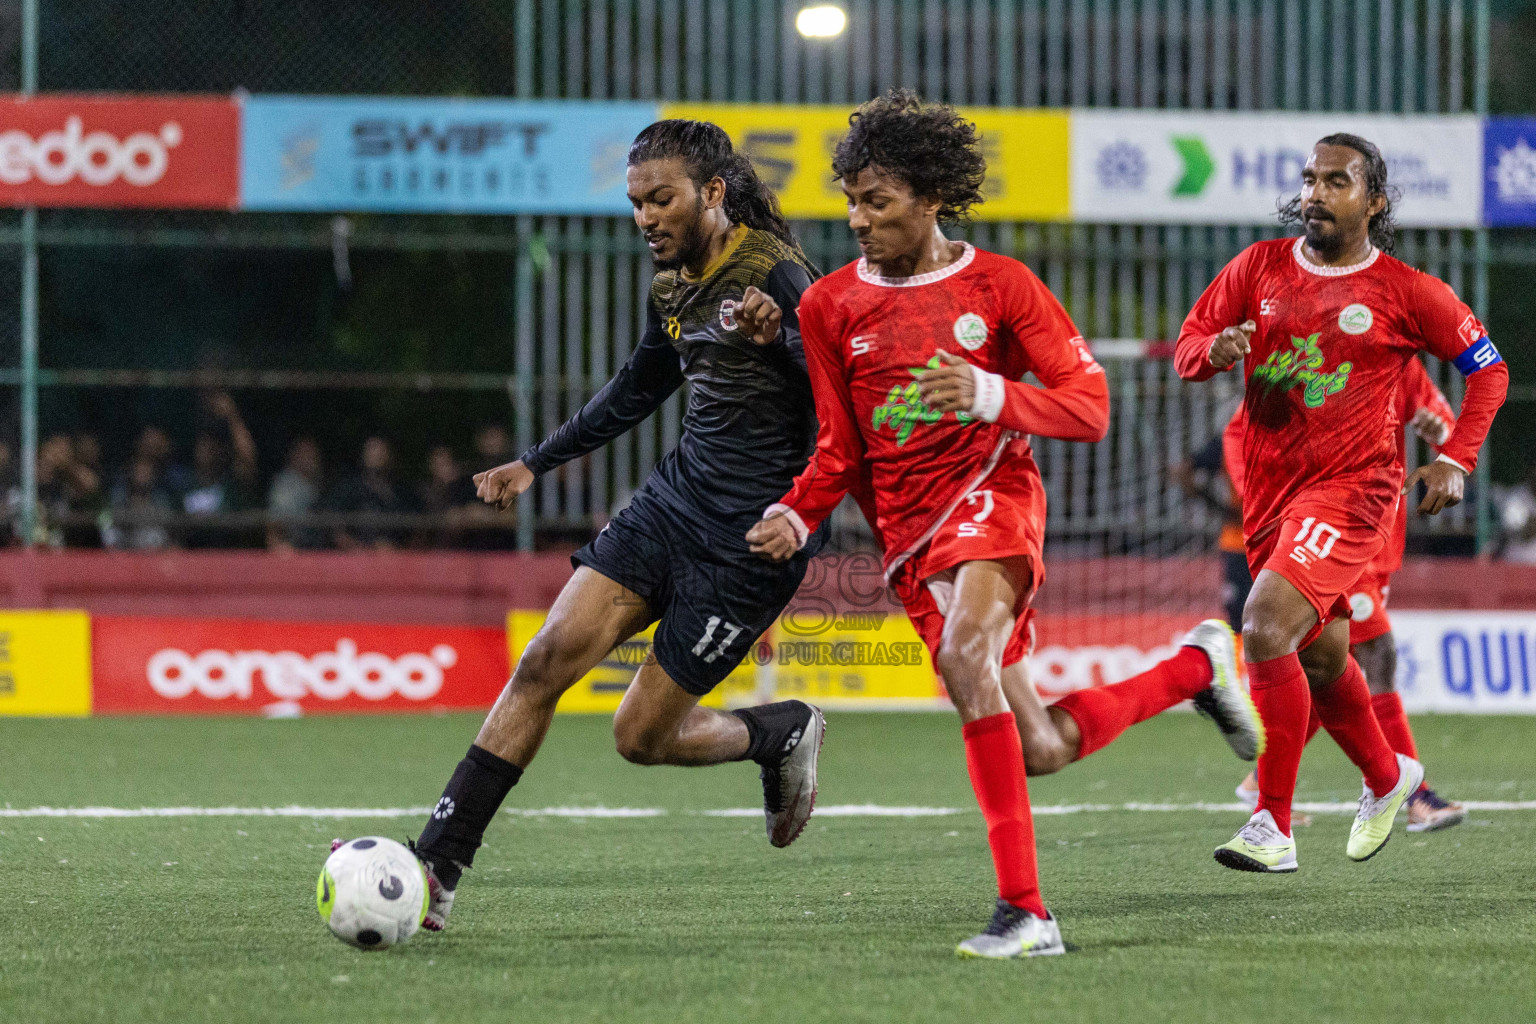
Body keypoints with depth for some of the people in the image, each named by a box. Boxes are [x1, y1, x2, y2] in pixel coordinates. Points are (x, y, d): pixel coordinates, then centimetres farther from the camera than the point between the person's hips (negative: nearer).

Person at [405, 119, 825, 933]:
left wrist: (779, 337, -38)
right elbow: (635, 391, 30)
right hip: (672, 501, 7)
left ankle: (781, 736, 28)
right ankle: (437, 867, -11)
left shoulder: (773, 275, -14)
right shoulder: (673, 288, 11)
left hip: (748, 544, -7)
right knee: (548, 658, -10)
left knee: (642, 736, -3)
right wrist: (536, 464, 35)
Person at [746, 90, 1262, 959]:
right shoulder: (831, 306, 7)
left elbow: (1090, 406, -5)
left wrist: (991, 395, -22)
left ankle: (1024, 910, -34)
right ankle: (1198, 666, 31)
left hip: (992, 493, -5)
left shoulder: (998, 284, -2)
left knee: (964, 654, -36)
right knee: (1041, 749, 2)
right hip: (910, 535, 5)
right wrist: (795, 518, -6)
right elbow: (843, 450, 13)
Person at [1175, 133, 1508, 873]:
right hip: (1269, 488, 5)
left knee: (1266, 629, -24)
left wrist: (1456, 459, -5)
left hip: (1352, 486, -5)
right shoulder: (1259, 268, 5)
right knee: (1319, 658, 17)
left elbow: (1487, 367, 6)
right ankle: (1386, 777, 46)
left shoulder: (1405, 291, -4)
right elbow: (1186, 348, 6)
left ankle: (1274, 826, -19)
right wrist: (1214, 351, -18)